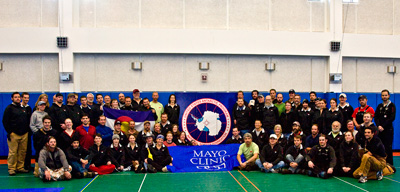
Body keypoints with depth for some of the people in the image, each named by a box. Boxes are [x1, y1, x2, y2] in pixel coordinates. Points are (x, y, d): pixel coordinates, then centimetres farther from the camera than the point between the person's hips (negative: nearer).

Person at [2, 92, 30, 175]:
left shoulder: (23, 108, 18)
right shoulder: (9, 108, 1)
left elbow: (28, 120, 23)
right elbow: (5, 121, -4)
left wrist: (28, 130, 13)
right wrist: (9, 132, -11)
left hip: (24, 134, 5)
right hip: (14, 134, -5)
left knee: (22, 152, 5)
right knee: (13, 152, -5)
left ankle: (20, 167, 13)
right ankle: (11, 169, 3)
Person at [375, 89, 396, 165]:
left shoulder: (392, 105, 0)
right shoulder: (379, 106, 14)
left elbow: (392, 118, -9)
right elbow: (375, 117, 8)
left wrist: (383, 126, -13)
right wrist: (378, 126, -9)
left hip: (388, 130, -4)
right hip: (379, 130, 4)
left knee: (388, 148, -3)